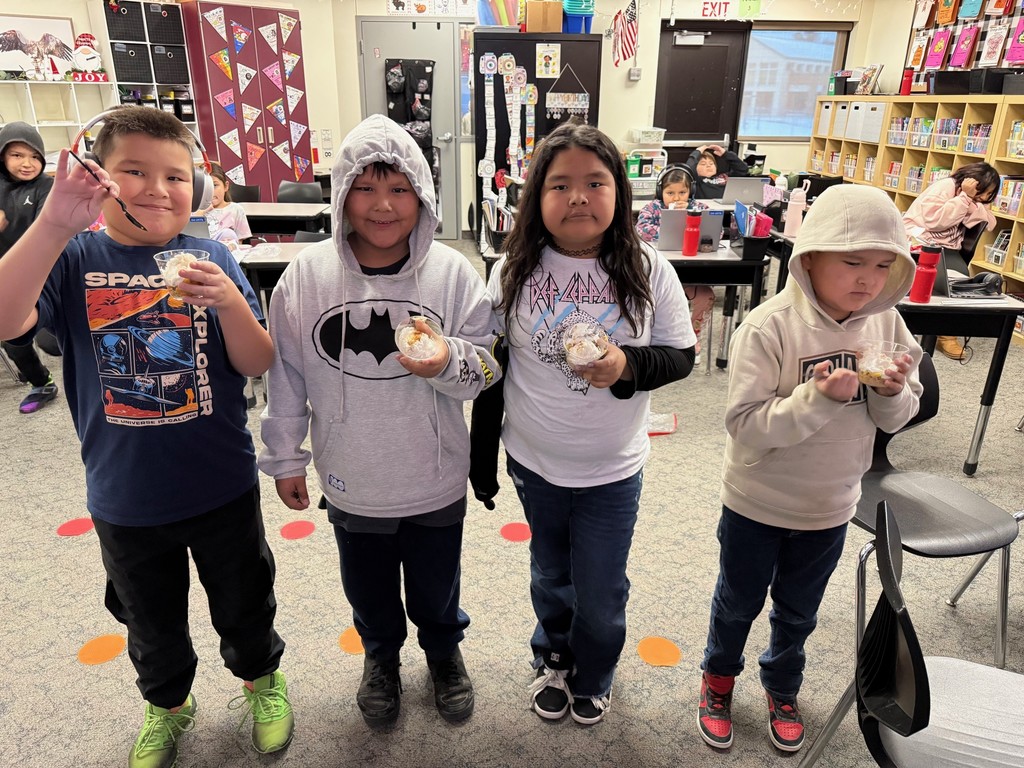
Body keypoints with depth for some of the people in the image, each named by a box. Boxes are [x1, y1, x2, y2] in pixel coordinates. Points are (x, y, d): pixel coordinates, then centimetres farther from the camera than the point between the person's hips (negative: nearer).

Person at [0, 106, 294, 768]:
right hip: (125, 497, 1)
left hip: (223, 488, 0)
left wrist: (229, 303, -29)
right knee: (152, 622, 24)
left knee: (243, 603, 21)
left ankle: (262, 679, 50)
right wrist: (56, 223, -35)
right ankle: (168, 706, 52)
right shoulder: (74, 259, -7)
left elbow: (257, 366, -10)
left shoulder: (212, 259, -6)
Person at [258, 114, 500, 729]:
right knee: (369, 588, 25)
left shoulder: (452, 272, -15)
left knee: (437, 587, 24)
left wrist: (448, 361, -33)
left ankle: (445, 650, 55)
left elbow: (489, 365, -11)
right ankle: (381, 655, 56)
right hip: (351, 484, 1)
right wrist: (285, 458, 3)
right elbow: (286, 373, -3)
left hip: (436, 482, -1)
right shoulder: (308, 275, -12)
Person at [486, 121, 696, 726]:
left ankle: (593, 677, 45)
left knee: (601, 595, 13)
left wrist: (626, 367, -25)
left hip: (613, 471, -1)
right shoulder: (512, 273, -8)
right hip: (534, 464, 2)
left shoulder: (649, 272, -11)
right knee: (550, 576, 23)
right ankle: (553, 658, 52)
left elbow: (680, 354, -4)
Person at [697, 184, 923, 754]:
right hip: (758, 507, -3)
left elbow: (897, 419, -1)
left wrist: (893, 391, -22)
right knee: (739, 604, 20)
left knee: (798, 612, 25)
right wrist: (819, 397, -36)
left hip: (830, 508, 4)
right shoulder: (770, 327, -25)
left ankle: (783, 687, 52)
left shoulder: (886, 323, -9)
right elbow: (745, 429, -27)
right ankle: (720, 677, 49)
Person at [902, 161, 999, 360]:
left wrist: (971, 200, -11)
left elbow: (989, 223, -3)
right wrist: (965, 197, -16)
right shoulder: (945, 186, -5)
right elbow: (935, 221, -20)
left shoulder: (976, 199, 15)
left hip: (946, 249, 6)